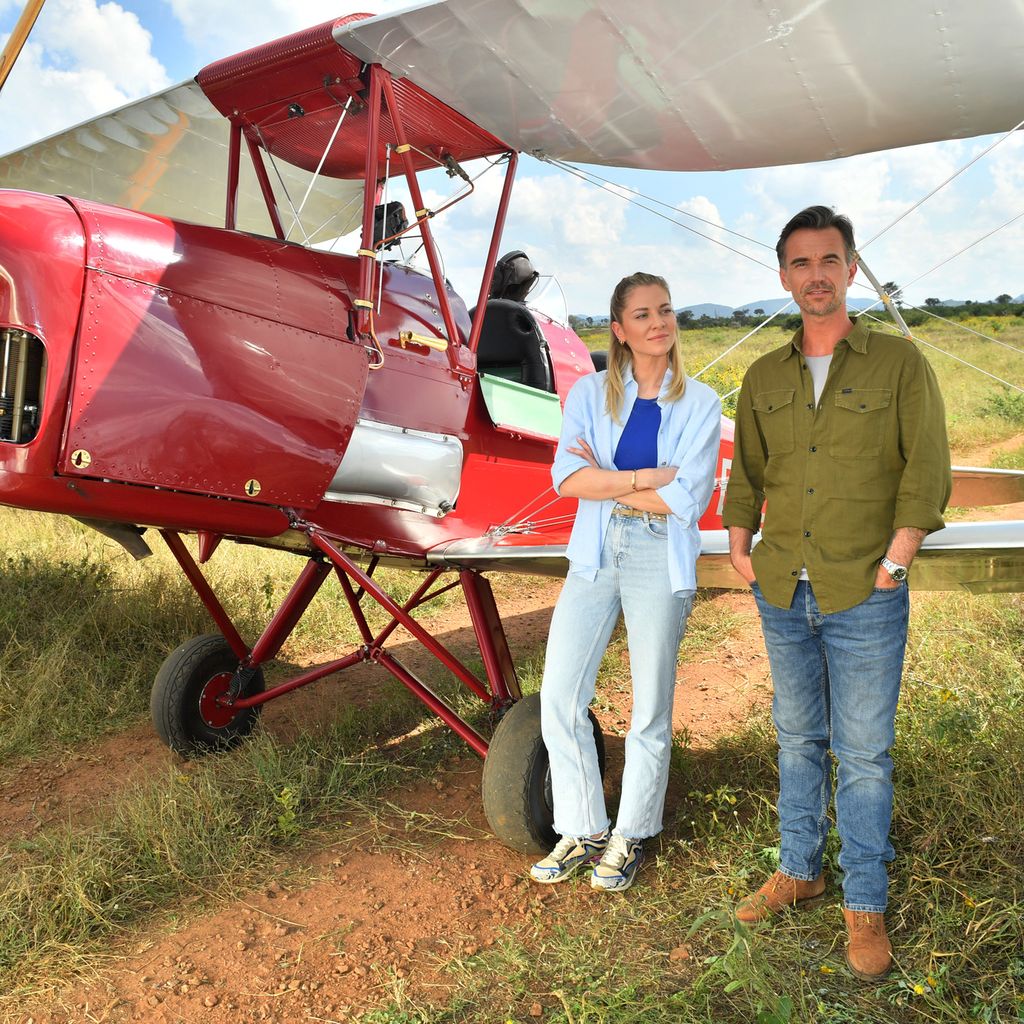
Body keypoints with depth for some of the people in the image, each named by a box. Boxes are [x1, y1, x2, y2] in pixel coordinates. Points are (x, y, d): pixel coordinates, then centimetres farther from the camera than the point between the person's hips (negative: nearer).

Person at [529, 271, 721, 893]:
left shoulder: (699, 403, 1)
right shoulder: (591, 392, 6)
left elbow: (687, 499, -11)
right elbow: (567, 476, -8)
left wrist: (606, 481, -7)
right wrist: (646, 477, -15)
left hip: (661, 561, -2)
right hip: (595, 555, 2)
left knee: (651, 710, 6)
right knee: (559, 696, 2)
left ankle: (631, 837, 27)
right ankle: (583, 832, 22)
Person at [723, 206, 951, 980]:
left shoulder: (899, 363, -2)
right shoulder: (764, 378, 9)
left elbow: (928, 471, -6)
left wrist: (892, 563, -11)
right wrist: (739, 547, 5)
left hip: (864, 598, -3)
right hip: (783, 594, 4)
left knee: (864, 755, 3)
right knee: (799, 740, 15)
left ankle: (866, 906, 19)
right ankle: (799, 872, 30)